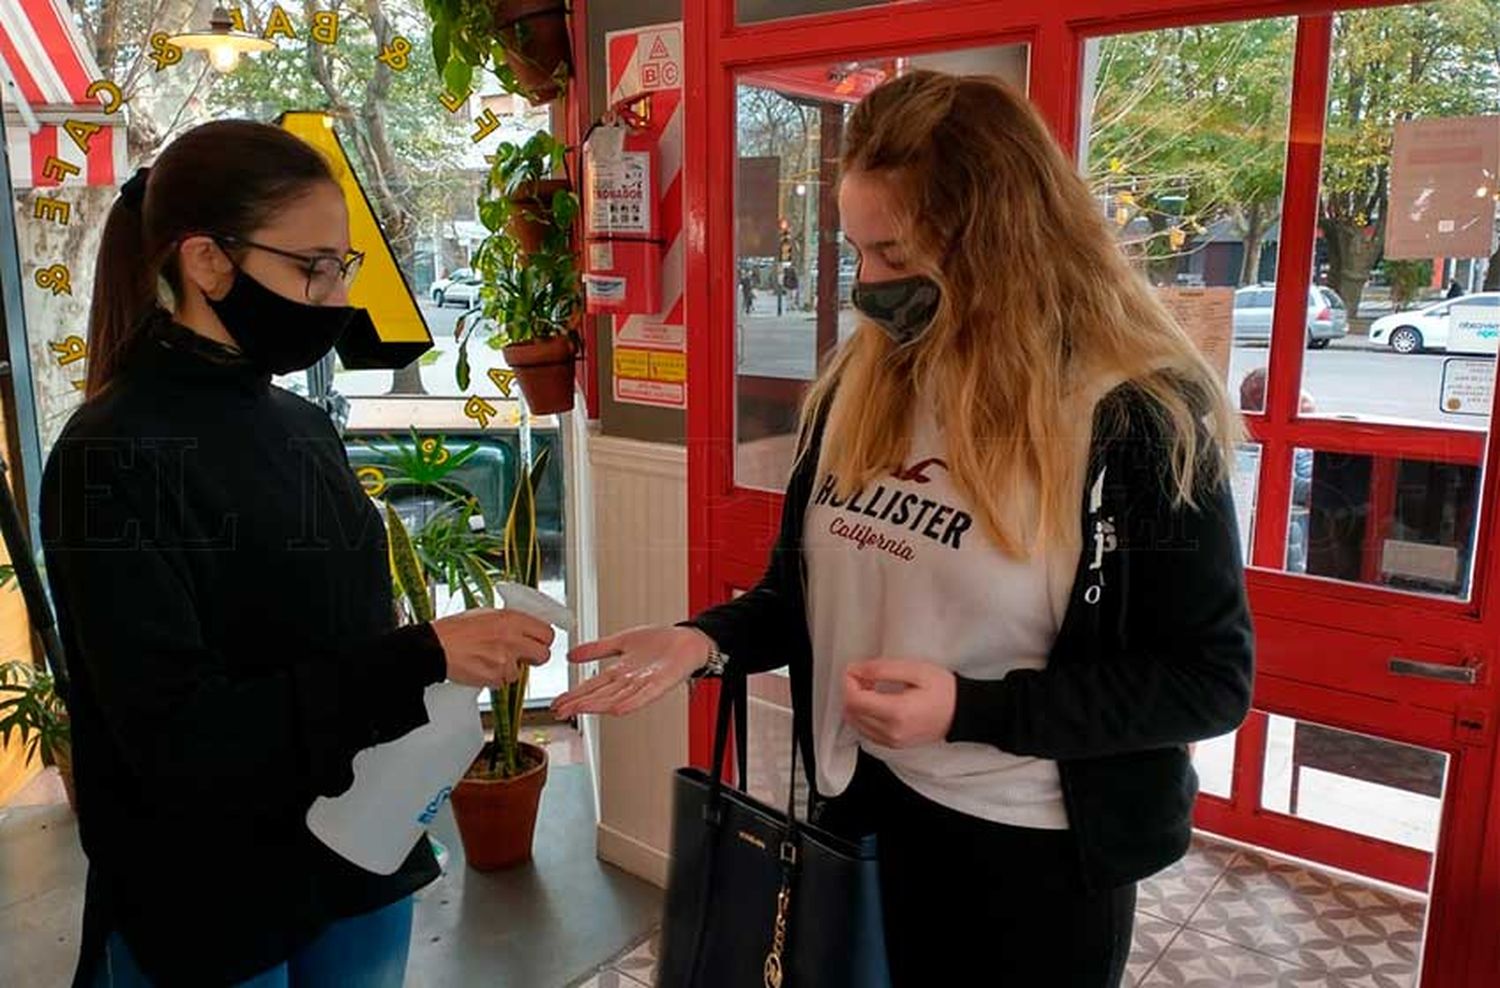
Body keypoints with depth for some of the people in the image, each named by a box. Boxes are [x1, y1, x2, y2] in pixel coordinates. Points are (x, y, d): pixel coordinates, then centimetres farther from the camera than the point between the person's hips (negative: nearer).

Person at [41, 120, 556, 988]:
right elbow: (177, 738, -23)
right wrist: (422, 658, -28)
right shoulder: (114, 458, -18)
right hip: (208, 917, -6)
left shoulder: (304, 426, 4)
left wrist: (453, 652, -9)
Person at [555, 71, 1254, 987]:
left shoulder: (1143, 415, -17)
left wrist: (970, 710, -23)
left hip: (1038, 851, -4)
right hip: (862, 811, 5)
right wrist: (707, 641, -12)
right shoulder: (860, 381, -2)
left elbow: (1210, 680, -14)